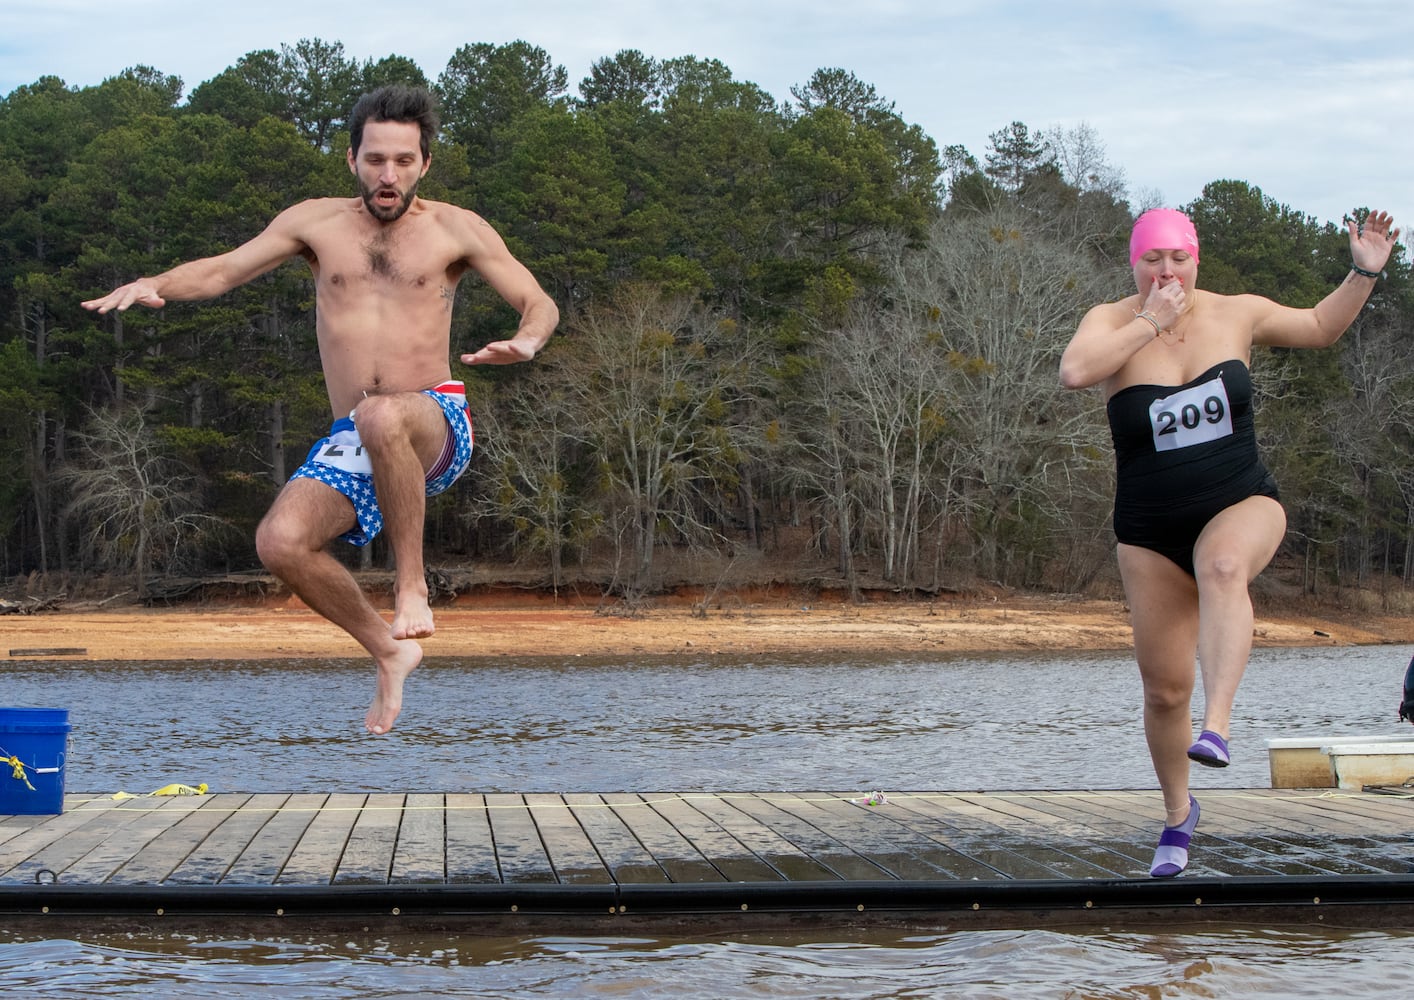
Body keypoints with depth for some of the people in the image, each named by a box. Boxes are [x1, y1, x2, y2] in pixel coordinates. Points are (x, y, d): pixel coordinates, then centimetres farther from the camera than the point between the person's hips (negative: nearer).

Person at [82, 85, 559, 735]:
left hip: (436, 426, -3)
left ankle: (412, 585, -25)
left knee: (383, 416, -40)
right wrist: (153, 284, -10)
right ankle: (388, 650, 1)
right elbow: (222, 271, 11)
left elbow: (539, 303, 4)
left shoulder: (456, 230, 5)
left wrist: (527, 340, -20)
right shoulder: (317, 223, 9)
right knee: (280, 542, -22)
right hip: (351, 442, 4)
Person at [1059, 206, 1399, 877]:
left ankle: (1216, 728, -49)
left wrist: (1365, 272, 5)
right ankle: (1178, 814, 30)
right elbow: (1073, 371, -29)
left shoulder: (1235, 314, 1)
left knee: (1223, 566, -40)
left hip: (1242, 507, 0)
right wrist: (1150, 321, -23)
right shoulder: (1113, 322, -6)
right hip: (1151, 535, 0)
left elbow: (1321, 328, 18)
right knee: (1164, 690, 4)